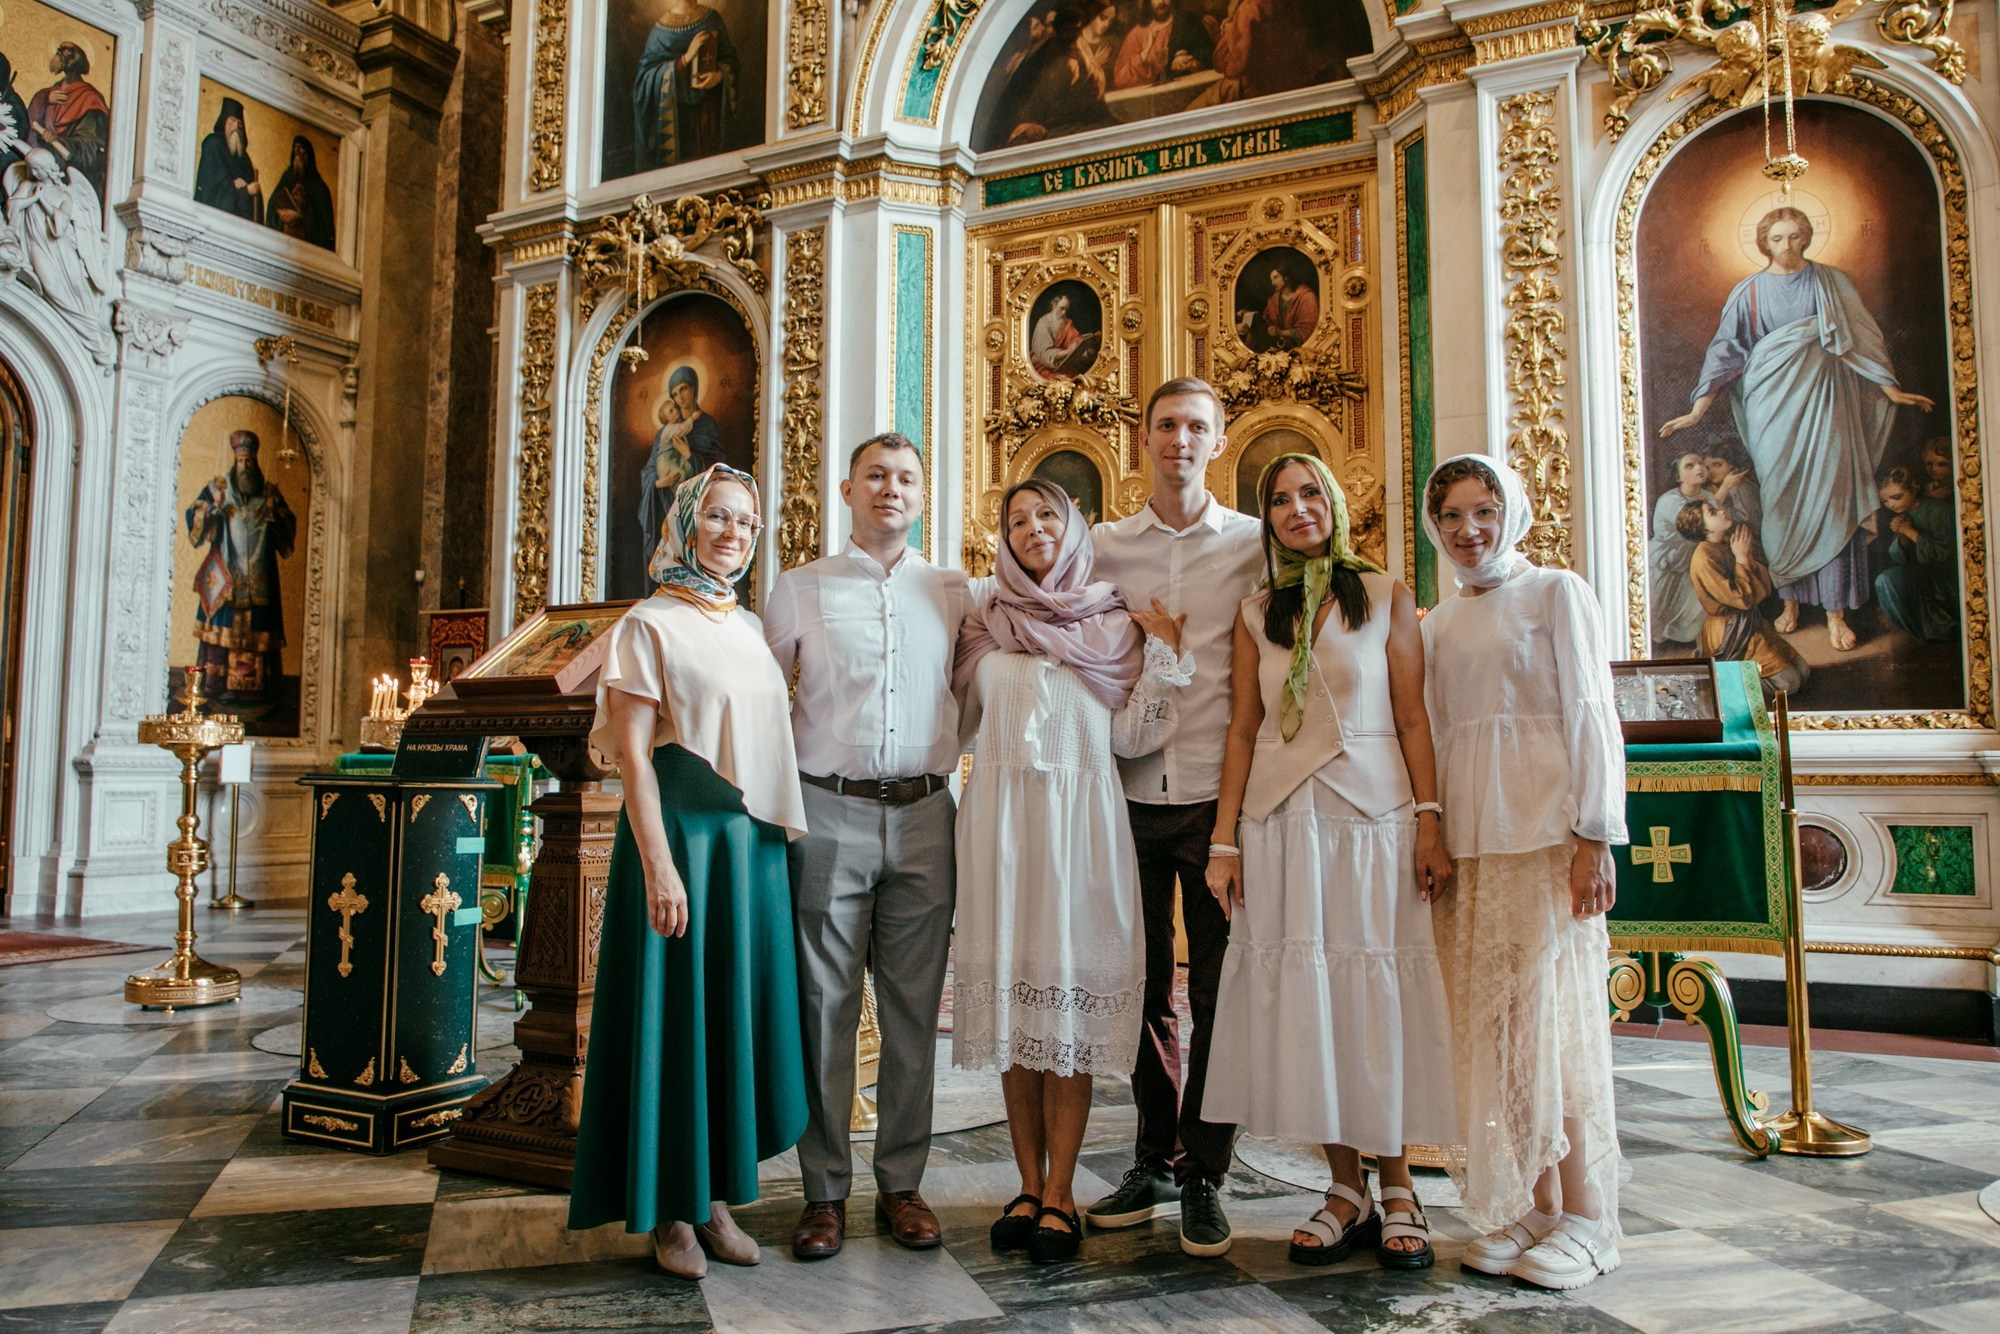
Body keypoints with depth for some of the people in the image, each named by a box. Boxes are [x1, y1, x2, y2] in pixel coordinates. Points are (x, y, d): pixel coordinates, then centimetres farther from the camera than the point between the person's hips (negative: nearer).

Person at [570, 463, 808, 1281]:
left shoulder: (752, 629, 14)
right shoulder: (651, 624, -5)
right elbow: (632, 754, -11)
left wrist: (778, 832, 11)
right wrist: (660, 866, -18)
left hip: (753, 840, 7)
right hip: (683, 834, -6)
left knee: (739, 1008, 10)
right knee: (676, 1011, 1)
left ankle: (715, 1197, 23)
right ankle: (669, 1211, 14)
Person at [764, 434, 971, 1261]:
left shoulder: (955, 594, 12)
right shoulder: (800, 589, 8)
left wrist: (941, 757, 4)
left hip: (924, 815, 2)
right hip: (830, 814, -1)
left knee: (914, 1006, 6)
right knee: (825, 1003, 3)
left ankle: (902, 1184, 17)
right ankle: (825, 1190, 13)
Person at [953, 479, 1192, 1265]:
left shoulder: (1114, 625, 7)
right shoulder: (985, 624, 12)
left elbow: (1129, 736, 1)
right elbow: (958, 721, 14)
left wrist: (1164, 655, -5)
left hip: (1078, 818, -2)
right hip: (999, 816, 2)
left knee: (1070, 992, -3)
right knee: (1011, 986, 3)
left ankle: (1059, 1194, 7)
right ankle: (1029, 1185, 15)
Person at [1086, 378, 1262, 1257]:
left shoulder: (1254, 545, 4)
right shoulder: (1105, 547, 9)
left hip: (1219, 792, -2)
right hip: (1134, 793, 2)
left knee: (1218, 989, 4)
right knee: (1146, 987, 10)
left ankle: (1204, 1174, 17)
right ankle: (1156, 1160, 25)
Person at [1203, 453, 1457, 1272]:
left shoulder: (1386, 598, 5)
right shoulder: (1256, 615, 10)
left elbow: (1413, 718, 1)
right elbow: (1242, 729, 7)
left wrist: (1429, 824, -8)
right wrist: (1224, 841, 2)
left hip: (1373, 813, -2)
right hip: (1282, 822, 2)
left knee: (1377, 989, 1)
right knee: (1302, 996, 3)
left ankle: (1397, 1189, 14)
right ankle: (1346, 1189, 15)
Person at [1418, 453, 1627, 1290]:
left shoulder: (1555, 593, 2)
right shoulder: (1438, 624, 16)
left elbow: (1590, 715, -4)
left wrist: (1594, 838, -11)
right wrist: (1432, 837, 9)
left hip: (1544, 834, -5)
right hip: (1466, 842, 5)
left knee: (1551, 1016, -3)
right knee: (1489, 1026, 5)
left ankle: (1585, 1220, 9)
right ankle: (1528, 1208, 15)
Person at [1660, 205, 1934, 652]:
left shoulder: (1833, 283, 7)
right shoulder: (1749, 292, 5)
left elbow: (1864, 340, 9)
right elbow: (1724, 350, 3)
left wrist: (1892, 390, 4)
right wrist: (1698, 411, -5)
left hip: (1824, 400, 0)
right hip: (1774, 404, 0)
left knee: (1831, 500, -5)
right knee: (1781, 503, 1)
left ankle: (1836, 611, -4)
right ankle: (1789, 600, 12)